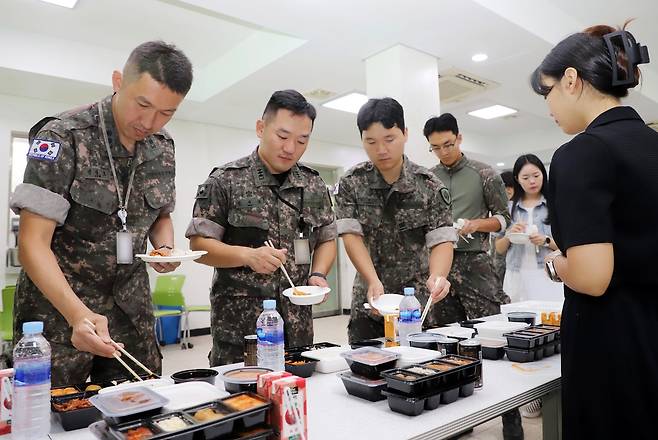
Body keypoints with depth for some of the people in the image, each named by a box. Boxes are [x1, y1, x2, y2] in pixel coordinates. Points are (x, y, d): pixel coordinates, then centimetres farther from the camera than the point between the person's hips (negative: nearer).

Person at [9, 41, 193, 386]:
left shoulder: (162, 147, 1)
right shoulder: (62, 137, -16)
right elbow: (33, 242, -19)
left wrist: (165, 249, -8)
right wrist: (78, 313, -32)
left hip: (131, 307, 5)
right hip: (57, 305, -4)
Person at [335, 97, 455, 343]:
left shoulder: (429, 186, -7)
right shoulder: (351, 183, -4)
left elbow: (441, 240, -11)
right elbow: (351, 235, -12)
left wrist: (436, 275, -32)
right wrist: (373, 281, -26)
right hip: (368, 304, 1)